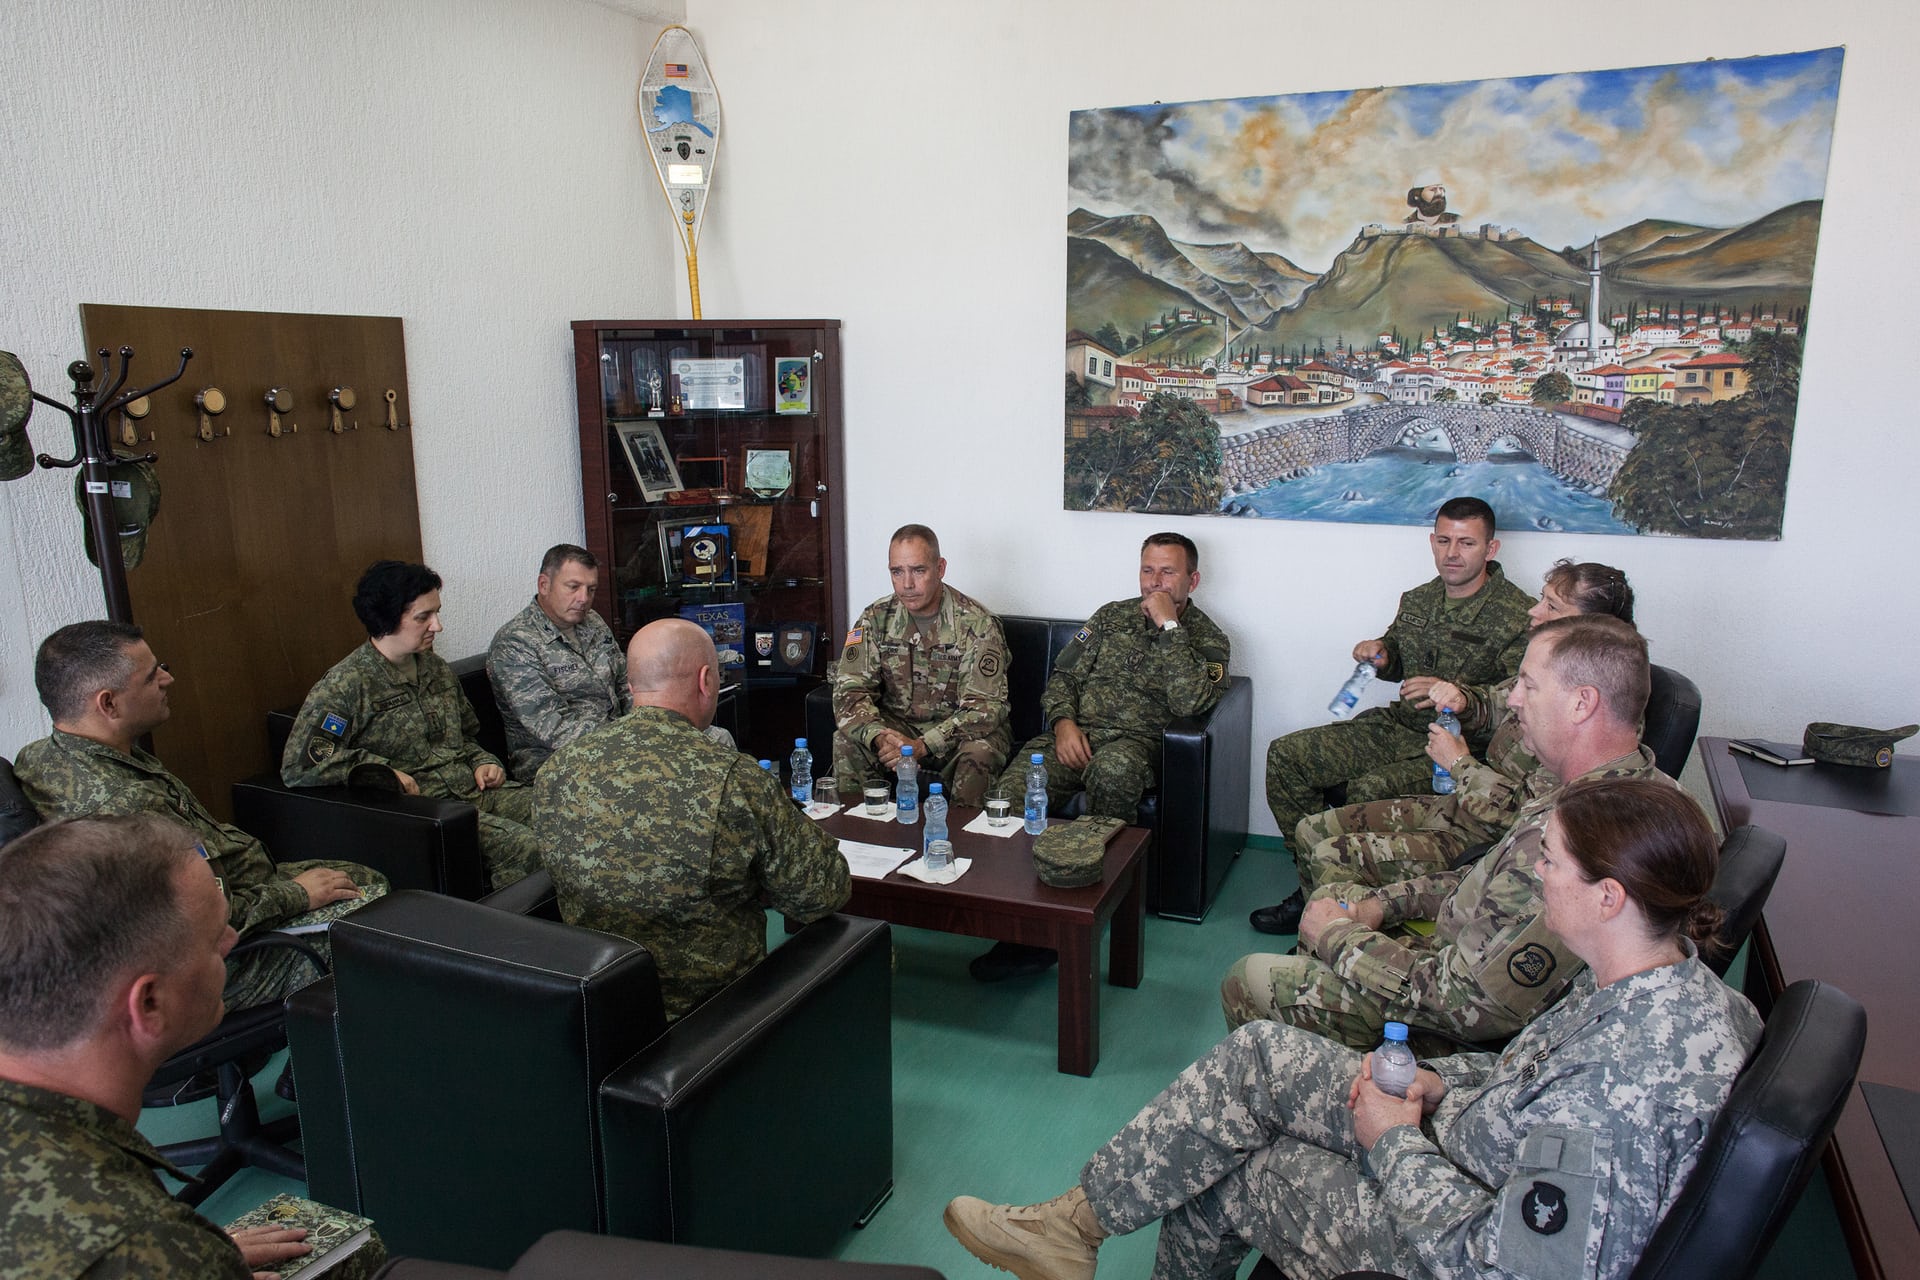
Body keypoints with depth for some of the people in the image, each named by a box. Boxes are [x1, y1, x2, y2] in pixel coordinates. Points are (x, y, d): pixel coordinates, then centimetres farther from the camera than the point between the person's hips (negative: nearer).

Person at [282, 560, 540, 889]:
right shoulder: (346, 685, -8)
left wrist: (481, 763, 9)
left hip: (472, 788, 8)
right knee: (525, 847, -29)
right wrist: (383, 771, -18)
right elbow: (297, 766, -16)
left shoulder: (436, 667, 16)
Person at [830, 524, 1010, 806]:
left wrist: (922, 746, -32)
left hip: (960, 732, -3)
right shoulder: (876, 618, -2)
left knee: (978, 753, -34)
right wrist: (879, 737, -29)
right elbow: (850, 690, -8)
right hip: (897, 726, 3)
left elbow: (984, 707, -19)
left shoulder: (977, 623, -14)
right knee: (845, 741, -23)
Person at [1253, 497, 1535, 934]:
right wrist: (1380, 653, 3)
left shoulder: (1520, 616, -12)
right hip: (1400, 727, 8)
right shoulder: (1418, 600, 10)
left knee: (1370, 790, -34)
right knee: (1285, 755, -5)